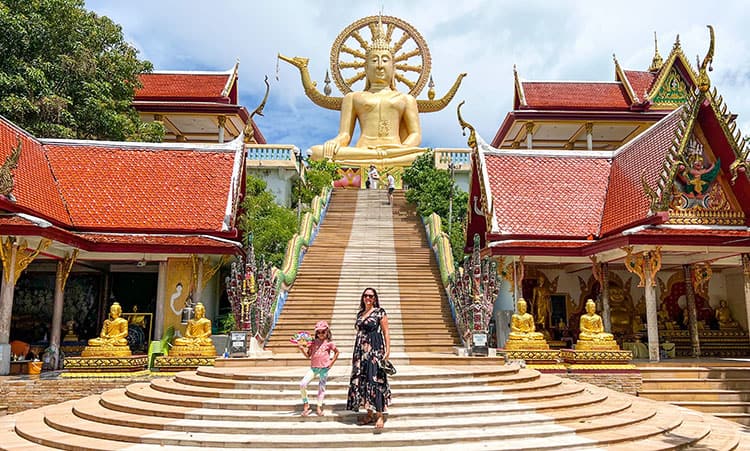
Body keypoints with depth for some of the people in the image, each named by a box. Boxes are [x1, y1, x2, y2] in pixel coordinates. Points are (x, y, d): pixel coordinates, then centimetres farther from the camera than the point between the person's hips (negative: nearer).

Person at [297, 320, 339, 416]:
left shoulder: (329, 343, 0)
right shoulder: (313, 342, 4)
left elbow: (336, 352, 13)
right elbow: (308, 355, 5)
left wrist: (332, 362, 4)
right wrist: (301, 348, -11)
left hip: (324, 368, -1)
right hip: (313, 367, 1)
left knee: (321, 387, 6)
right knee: (302, 384, -12)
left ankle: (319, 408, 16)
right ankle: (306, 404, 6)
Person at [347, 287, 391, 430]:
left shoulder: (380, 312, -2)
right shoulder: (360, 314, 15)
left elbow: (386, 332, -4)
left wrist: (388, 349, -13)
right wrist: (355, 353, 17)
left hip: (375, 349, -6)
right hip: (360, 351, 6)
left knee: (375, 380, -10)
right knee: (362, 381, 5)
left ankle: (380, 416, -6)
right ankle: (369, 414, 15)